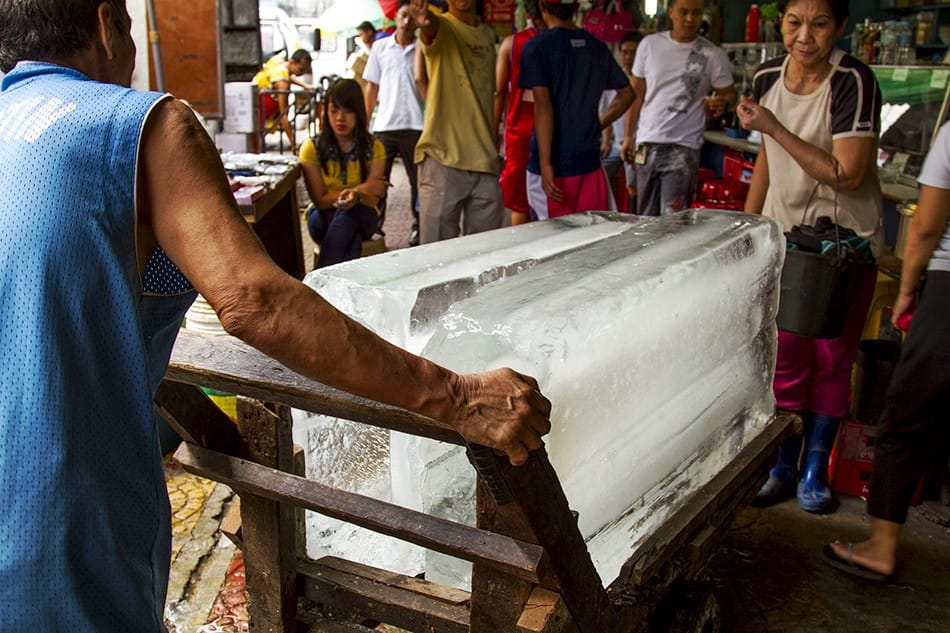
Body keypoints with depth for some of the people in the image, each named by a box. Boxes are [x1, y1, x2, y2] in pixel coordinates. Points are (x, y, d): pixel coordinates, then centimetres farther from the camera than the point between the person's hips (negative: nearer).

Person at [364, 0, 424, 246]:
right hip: (384, 125, 1)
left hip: (415, 125, -1)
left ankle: (418, 226, 17)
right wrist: (364, 124, 9)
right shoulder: (381, 47, 9)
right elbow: (372, 88, 12)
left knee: (419, 181, 5)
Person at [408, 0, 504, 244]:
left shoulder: (489, 34, 16)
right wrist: (426, 21, -53)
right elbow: (431, 26, -28)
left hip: (485, 158, 6)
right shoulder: (442, 26, -3)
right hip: (443, 157, -6)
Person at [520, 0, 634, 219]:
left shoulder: (536, 47, -7)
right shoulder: (597, 47, 9)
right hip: (589, 161, 5)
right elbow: (626, 94, 19)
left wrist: (545, 164, -17)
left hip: (554, 163, -4)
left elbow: (543, 106, -16)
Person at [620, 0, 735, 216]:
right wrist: (628, 136, 9)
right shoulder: (650, 44, 5)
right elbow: (637, 94, 11)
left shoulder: (713, 55, -1)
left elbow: (729, 94, 7)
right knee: (645, 215, 10)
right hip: (647, 143, 3)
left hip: (683, 146, -3)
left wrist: (722, 103, -17)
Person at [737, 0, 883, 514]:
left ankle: (815, 469, 22)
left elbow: (847, 174, -23)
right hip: (784, 235, 4)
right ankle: (782, 466, 20)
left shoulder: (853, 82, -18)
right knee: (784, 356, 5)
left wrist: (774, 128, -25)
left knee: (831, 358, 6)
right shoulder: (767, 78, 0)